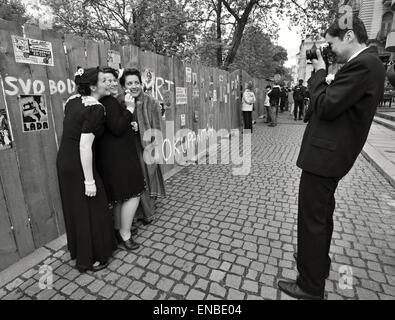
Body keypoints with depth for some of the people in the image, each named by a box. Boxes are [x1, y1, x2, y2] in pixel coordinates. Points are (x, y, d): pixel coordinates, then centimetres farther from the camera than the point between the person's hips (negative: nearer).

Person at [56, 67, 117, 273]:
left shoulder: (73, 100, 5)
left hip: (63, 161, 9)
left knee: (74, 208, 22)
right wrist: (89, 181, -21)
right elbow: (85, 146, -24)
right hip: (79, 165, -9)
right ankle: (89, 260, 26)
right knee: (88, 211, 8)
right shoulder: (95, 108, -20)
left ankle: (78, 251, 43)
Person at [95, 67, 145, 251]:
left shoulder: (111, 101, 16)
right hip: (117, 158, -11)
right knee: (133, 194, -2)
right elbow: (117, 129, -24)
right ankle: (125, 235, 10)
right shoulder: (109, 102, -16)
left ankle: (119, 229, 35)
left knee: (121, 195, 20)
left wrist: (131, 126, 8)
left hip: (118, 156, 11)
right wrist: (129, 109, -20)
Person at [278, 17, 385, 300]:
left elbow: (325, 107, -21)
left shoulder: (363, 64, -17)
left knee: (311, 218, -1)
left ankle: (311, 287, 17)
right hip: (331, 152, 11)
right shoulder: (366, 63, 15)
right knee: (322, 214, 23)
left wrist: (320, 71, -8)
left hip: (325, 154, -11)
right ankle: (320, 263, 44)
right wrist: (322, 73, 8)